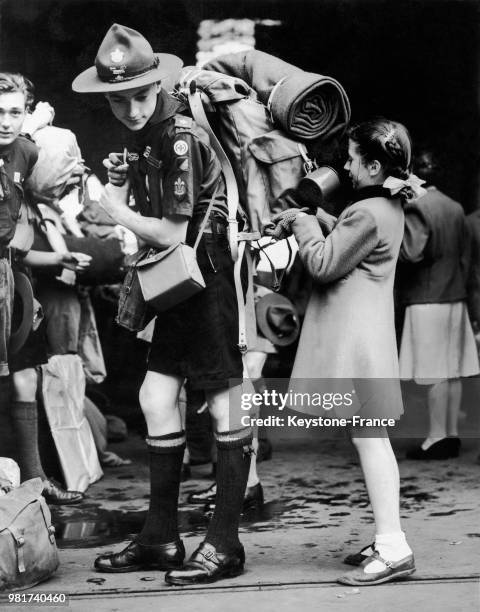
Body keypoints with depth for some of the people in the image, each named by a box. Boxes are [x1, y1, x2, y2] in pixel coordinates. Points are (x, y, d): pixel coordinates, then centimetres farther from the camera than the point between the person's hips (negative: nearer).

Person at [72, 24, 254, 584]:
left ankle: (225, 544, 5)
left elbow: (172, 234, -18)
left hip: (218, 278, -10)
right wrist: (121, 184, -1)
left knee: (225, 406, -3)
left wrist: (116, 210, -8)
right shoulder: (147, 135, 9)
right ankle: (160, 538, 19)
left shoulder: (182, 138, -18)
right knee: (156, 396, 9)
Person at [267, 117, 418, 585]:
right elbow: (343, 242, 18)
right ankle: (387, 542, 19)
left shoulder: (367, 214, -19)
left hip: (357, 337, -10)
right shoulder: (388, 205, 12)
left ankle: (393, 548, -6)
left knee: (368, 438, -8)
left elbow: (323, 263, -14)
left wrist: (301, 222, -1)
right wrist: (305, 223, 6)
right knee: (372, 438, 12)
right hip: (361, 331, 10)